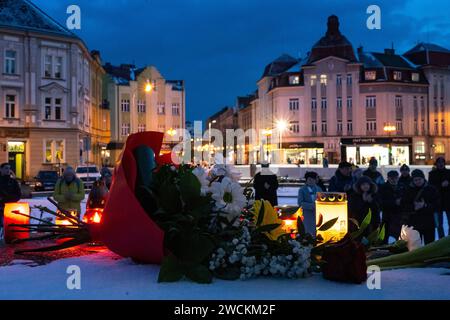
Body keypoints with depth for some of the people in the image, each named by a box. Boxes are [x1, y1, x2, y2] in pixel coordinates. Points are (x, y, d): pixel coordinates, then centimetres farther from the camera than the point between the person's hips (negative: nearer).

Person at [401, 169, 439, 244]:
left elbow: (437, 205, -3)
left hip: (428, 222, 0)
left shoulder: (431, 189, 2)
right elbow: (403, 205, 0)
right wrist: (414, 207, -16)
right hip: (413, 223, 0)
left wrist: (425, 205, -18)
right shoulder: (409, 190, 4)